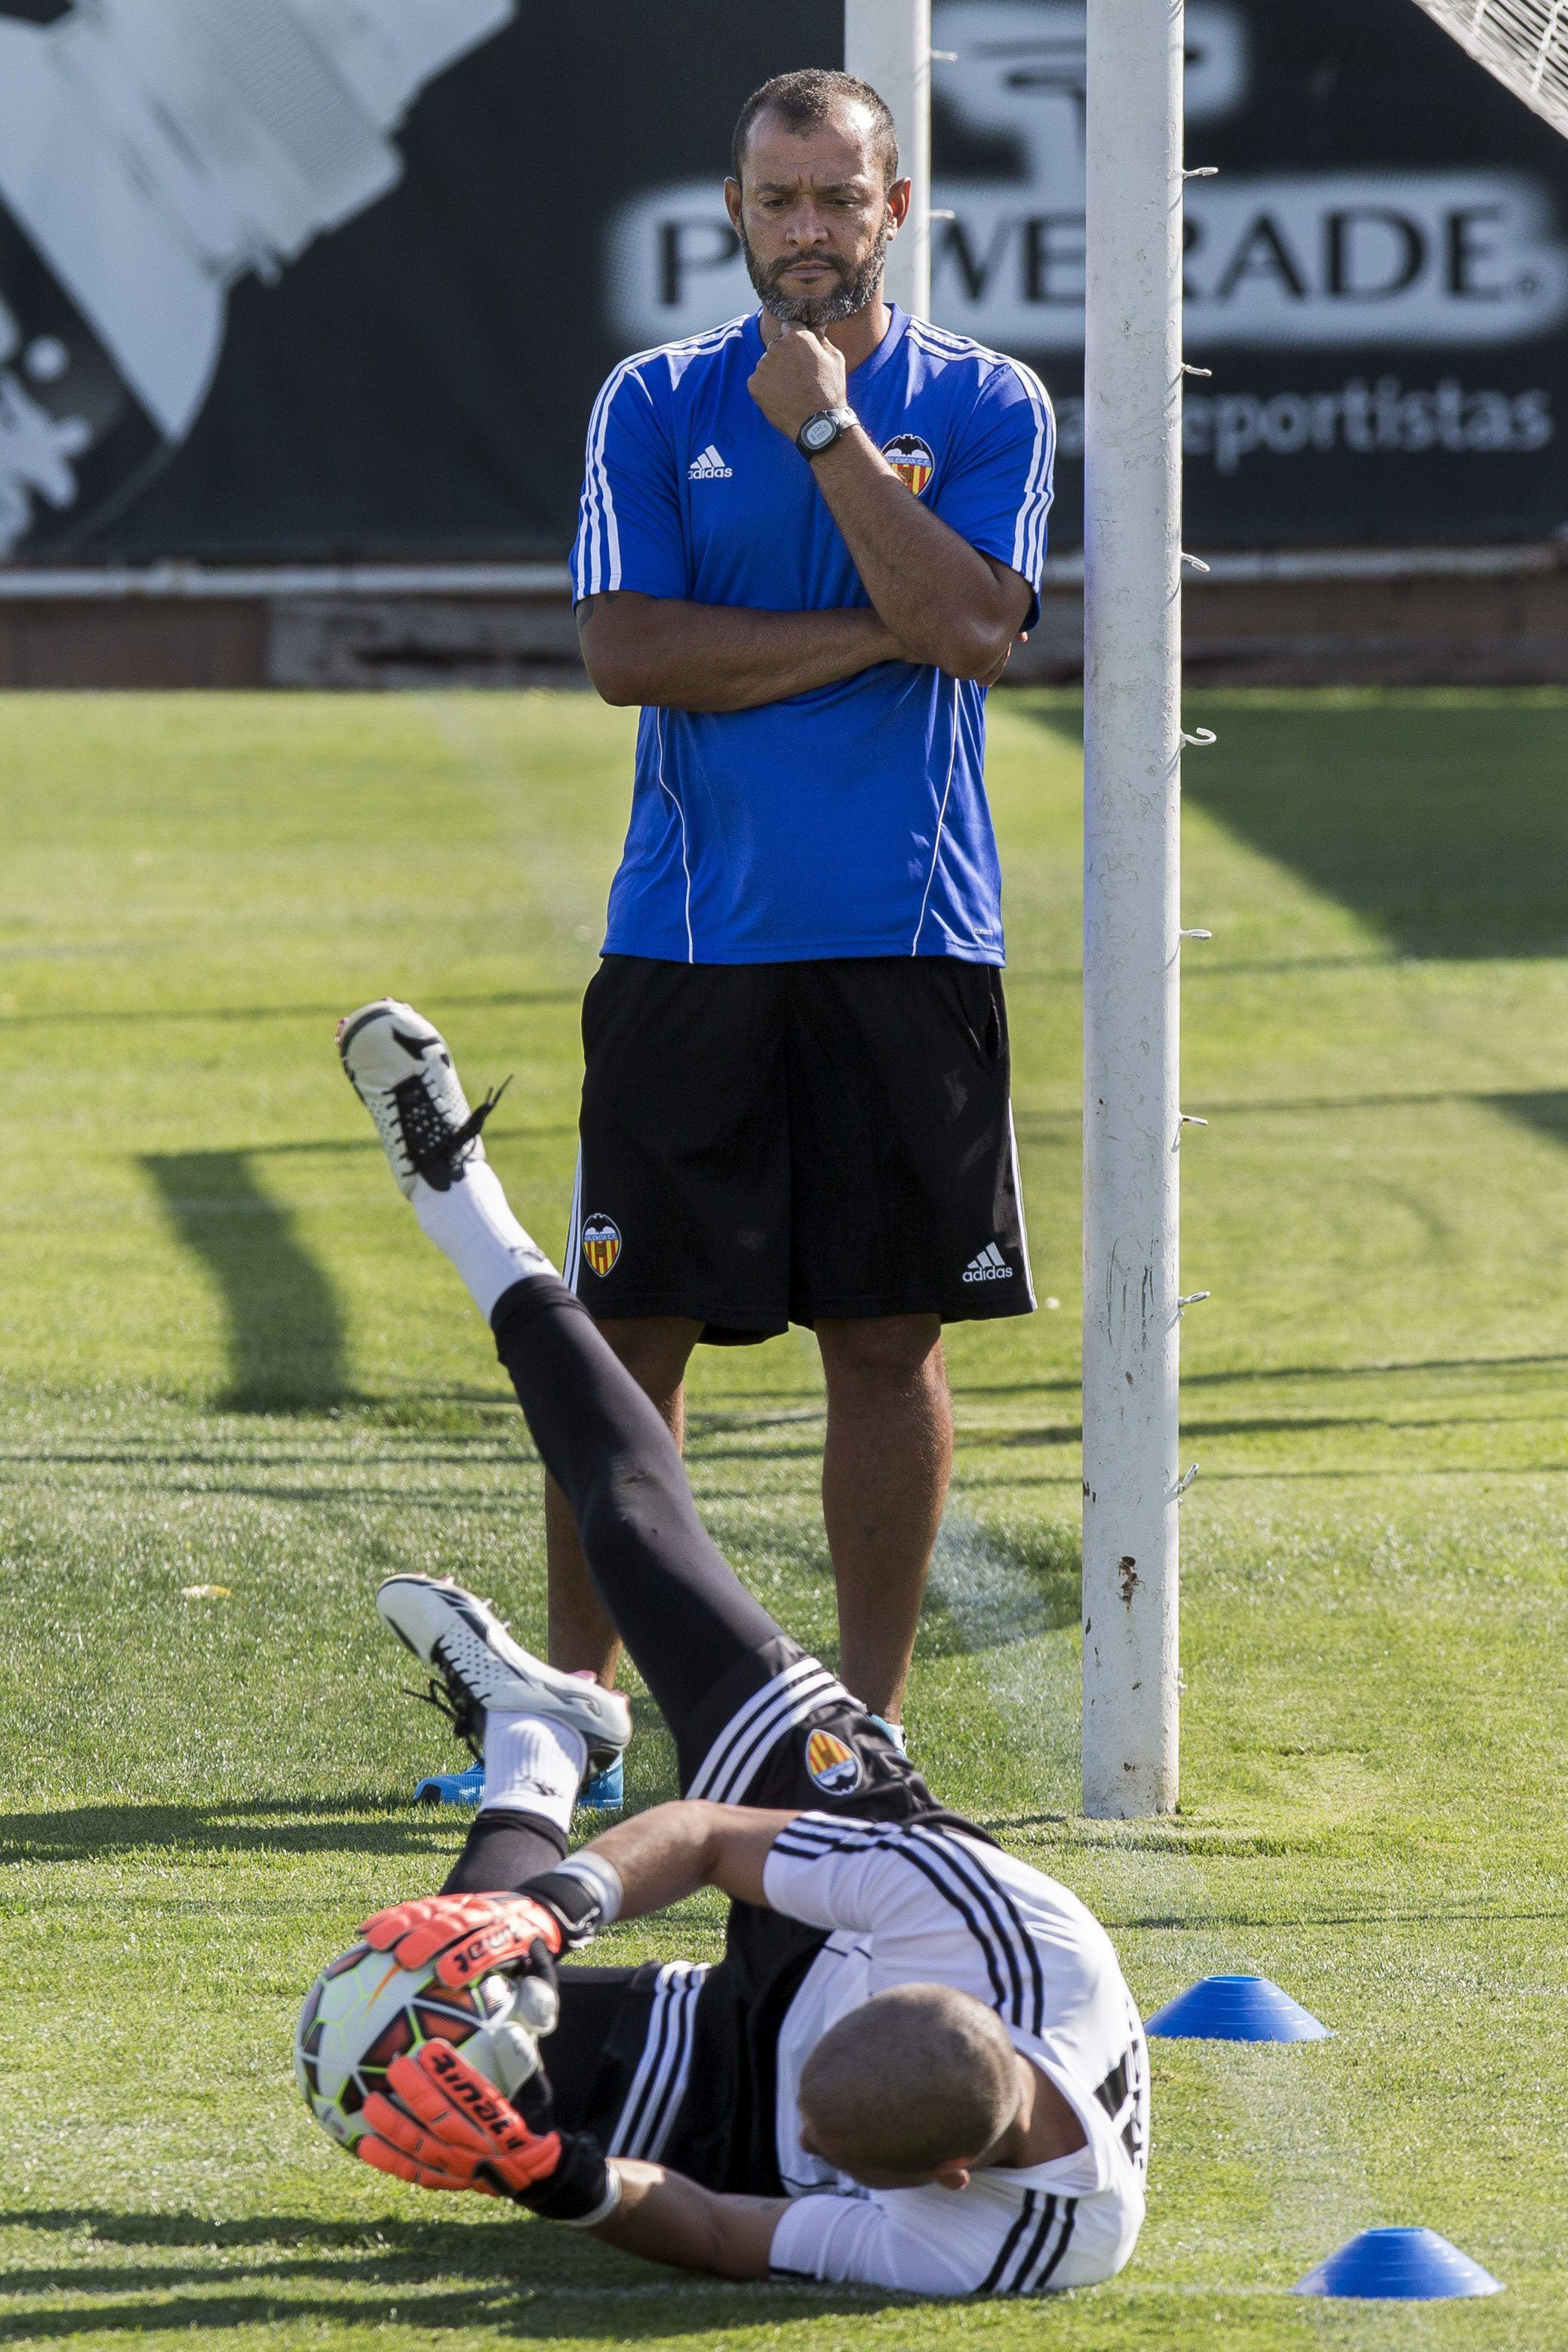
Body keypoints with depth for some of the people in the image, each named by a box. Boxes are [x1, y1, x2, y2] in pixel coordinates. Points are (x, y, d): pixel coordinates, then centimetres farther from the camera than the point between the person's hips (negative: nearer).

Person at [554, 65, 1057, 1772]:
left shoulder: (984, 404, 4)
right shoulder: (656, 405, 6)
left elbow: (969, 626, -12)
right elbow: (627, 652, -6)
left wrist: (825, 424, -11)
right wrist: (872, 634, -10)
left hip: (907, 948, 0)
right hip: (688, 944, 0)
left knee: (889, 1339, 2)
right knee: (628, 1332, 1)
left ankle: (870, 1712, 9)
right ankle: (574, 1689, 10)